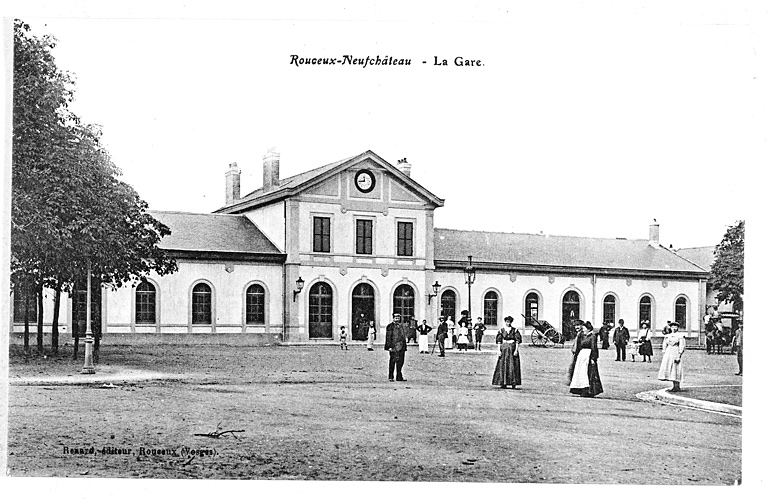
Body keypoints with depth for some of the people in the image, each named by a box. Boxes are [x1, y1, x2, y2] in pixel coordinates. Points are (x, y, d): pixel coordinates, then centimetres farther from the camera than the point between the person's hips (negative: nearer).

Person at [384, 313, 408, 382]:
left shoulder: (402, 326, 17)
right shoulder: (390, 326, -4)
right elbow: (388, 337, -8)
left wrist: (405, 346, 17)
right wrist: (389, 346, -14)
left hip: (401, 347, 6)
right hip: (394, 347, -6)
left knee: (401, 361, 6)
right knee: (393, 361, -3)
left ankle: (399, 377, 13)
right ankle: (391, 377, 3)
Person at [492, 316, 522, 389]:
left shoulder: (515, 330, 1)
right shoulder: (501, 330, 5)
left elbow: (517, 341, -1)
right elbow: (499, 341, 4)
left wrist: (516, 350, -10)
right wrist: (499, 350, -4)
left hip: (512, 349, -1)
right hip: (504, 349, 1)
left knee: (513, 366, -2)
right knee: (503, 366, 0)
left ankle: (513, 382, 3)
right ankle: (504, 383, 4)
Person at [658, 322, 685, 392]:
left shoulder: (680, 336, -4)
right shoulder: (667, 336, 14)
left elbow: (682, 347, -9)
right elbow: (664, 346, 18)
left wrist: (679, 356, -16)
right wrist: (663, 355, 11)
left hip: (676, 353, -6)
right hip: (668, 354, 6)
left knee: (676, 370, -8)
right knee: (668, 369, 4)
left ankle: (677, 387, -4)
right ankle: (674, 386, 10)